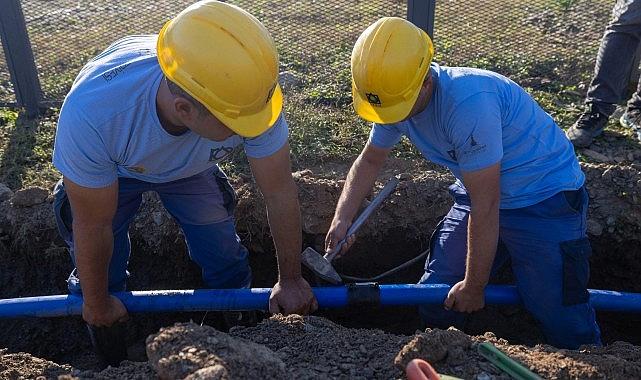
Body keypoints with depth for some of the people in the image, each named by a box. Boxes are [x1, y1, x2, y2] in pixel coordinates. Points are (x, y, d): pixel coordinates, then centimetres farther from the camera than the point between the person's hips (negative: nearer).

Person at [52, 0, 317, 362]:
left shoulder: (246, 91, -39)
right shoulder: (91, 111, -44)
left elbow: (280, 191, -24)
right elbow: (93, 227, -28)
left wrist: (291, 280, -11)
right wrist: (97, 304, -10)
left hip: (192, 168, 2)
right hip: (112, 170, -1)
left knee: (227, 264, 4)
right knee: (99, 274, 1)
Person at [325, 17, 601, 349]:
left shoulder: (468, 103, -34)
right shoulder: (395, 95, -10)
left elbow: (485, 208, -27)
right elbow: (369, 161, 8)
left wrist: (474, 287, -16)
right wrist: (342, 219, -6)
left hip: (546, 199, -7)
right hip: (482, 196, 7)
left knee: (566, 327, -7)